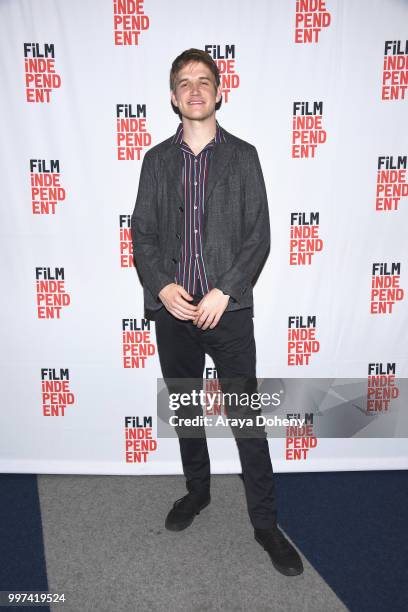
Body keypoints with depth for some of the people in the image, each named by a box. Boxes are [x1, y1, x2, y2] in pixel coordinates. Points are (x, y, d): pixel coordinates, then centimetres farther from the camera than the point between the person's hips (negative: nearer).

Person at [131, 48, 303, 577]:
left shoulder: (242, 156, 4)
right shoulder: (156, 159, 10)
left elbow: (258, 236, -2)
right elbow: (141, 232, 6)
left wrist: (223, 292, -13)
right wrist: (161, 286, -11)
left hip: (227, 308, -2)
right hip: (172, 309, 3)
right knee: (185, 409, 16)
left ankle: (265, 522, 17)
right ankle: (197, 490, 38)